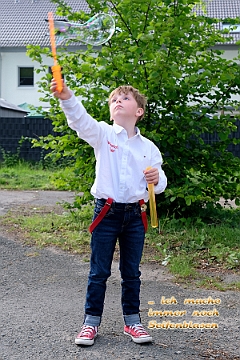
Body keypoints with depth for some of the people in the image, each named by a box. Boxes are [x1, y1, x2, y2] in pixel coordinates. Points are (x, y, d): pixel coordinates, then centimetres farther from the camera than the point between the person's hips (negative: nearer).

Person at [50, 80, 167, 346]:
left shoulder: (148, 147, 5)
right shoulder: (102, 134, -2)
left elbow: (159, 184, 11)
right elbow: (81, 120, -23)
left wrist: (157, 179, -13)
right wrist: (67, 98, -42)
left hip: (135, 214, 2)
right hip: (107, 212, -2)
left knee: (131, 272, 14)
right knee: (99, 272, 7)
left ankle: (132, 321, 28)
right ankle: (91, 322, 22)